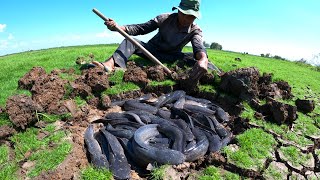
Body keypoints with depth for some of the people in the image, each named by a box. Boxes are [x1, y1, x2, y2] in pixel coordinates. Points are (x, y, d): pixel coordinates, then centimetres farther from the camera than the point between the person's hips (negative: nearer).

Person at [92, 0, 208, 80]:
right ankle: (109, 64, -47)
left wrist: (203, 59, -61)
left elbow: (199, 47, -35)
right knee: (131, 41, -28)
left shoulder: (195, 31, -13)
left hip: (172, 57, 1)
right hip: (153, 51, 0)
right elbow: (141, 28, -18)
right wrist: (118, 27, -34)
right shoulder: (165, 18, -12)